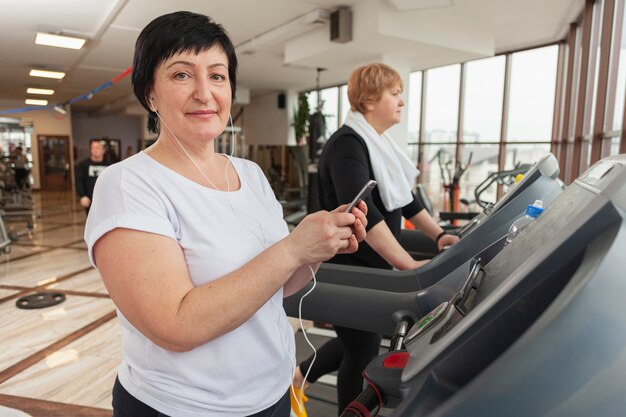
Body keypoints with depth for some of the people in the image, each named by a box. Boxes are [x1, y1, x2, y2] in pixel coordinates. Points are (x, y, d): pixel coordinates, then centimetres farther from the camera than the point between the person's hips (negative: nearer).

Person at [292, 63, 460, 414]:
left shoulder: (379, 144, 10)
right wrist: (408, 264, -33)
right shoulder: (347, 144, -20)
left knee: (362, 341, 22)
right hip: (349, 270, -9)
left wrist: (439, 234, 7)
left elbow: (404, 198, 15)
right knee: (363, 352, 7)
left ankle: (301, 374, 41)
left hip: (373, 267, 9)